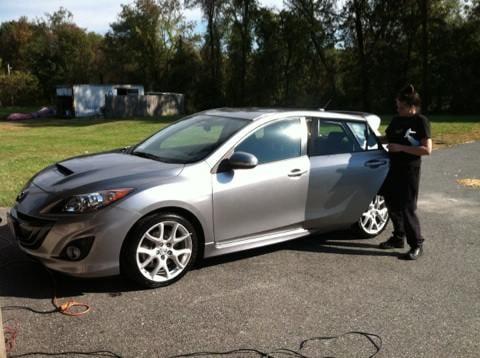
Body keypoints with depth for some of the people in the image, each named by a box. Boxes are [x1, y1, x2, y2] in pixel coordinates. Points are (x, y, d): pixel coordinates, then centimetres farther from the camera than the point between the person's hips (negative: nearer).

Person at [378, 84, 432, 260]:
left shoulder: (420, 121, -10)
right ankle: (398, 238, 28)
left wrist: (401, 147, -20)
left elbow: (427, 149, -17)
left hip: (410, 170, -7)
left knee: (407, 208, -5)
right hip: (394, 167, 7)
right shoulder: (397, 120, 9)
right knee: (392, 204, 12)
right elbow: (387, 138, 25)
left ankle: (417, 245, 7)